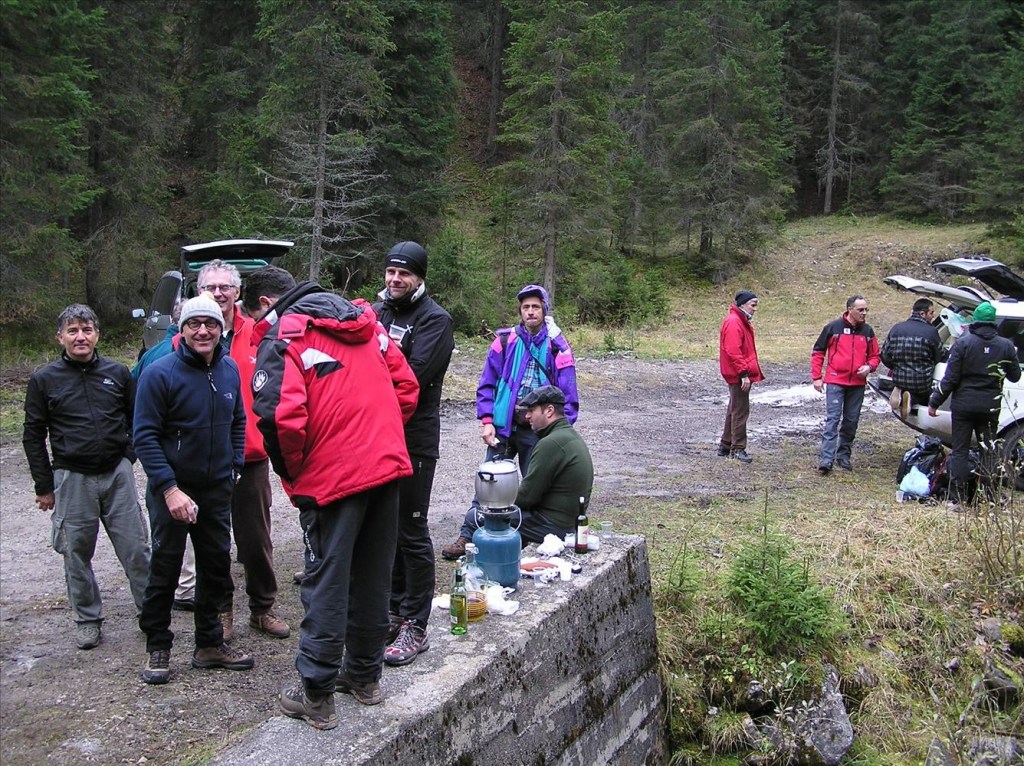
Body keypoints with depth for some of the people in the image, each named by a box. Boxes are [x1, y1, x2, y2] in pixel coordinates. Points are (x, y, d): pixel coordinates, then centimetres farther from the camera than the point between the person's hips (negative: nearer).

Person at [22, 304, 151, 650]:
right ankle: (87, 619, 24)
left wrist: (127, 457, 7)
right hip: (72, 479, 0)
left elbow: (137, 419, 14)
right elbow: (33, 436, 5)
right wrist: (44, 486, 3)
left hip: (118, 474, 0)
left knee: (136, 548, 2)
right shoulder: (45, 379, 0)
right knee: (77, 553, 8)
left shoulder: (117, 373, 3)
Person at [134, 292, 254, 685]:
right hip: (172, 489, -5)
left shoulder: (229, 370, 1)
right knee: (165, 568, 4)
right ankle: (158, 649, 20)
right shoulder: (160, 373, -15)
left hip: (217, 488, 5)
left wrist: (235, 465, 5)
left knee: (217, 565, 12)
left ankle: (210, 644, 27)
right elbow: (145, 437, -15)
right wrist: (170, 489, -20)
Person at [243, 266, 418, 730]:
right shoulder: (364, 321, 14)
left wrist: (292, 473, -4)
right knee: (373, 575, 17)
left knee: (326, 582, 5)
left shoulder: (281, 336, -6)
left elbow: (280, 418, -20)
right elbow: (406, 387, 13)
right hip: (390, 465, 7)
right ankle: (365, 675, 31)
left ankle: (316, 695, 14)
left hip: (332, 476, -6)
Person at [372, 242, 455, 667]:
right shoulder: (377, 310, 14)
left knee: (411, 533, 0)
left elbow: (413, 377, -19)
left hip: (414, 441, -7)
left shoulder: (435, 320, -8)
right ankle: (394, 612, 29)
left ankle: (415, 628, 9)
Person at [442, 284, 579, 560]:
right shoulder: (505, 342, 1)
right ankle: (468, 537, 12)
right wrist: (486, 421, -5)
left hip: (538, 432, -1)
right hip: (503, 427, 1)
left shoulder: (558, 347, -1)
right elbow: (487, 385, 3)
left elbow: (568, 396, 1)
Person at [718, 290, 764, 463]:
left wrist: (753, 371, 19)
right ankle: (738, 449, 3)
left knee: (735, 410, 16)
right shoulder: (733, 322, -17)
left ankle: (725, 446, 25)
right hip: (739, 375, -11)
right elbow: (733, 351, -24)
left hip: (740, 375, 11)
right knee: (740, 411, -5)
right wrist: (744, 374, -25)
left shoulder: (743, 321, 17)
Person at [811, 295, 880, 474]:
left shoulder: (867, 331, 6)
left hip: (858, 384, 4)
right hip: (835, 382, -4)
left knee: (851, 421, 10)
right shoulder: (833, 327, -4)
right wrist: (816, 377, -2)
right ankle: (826, 459, -13)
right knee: (832, 419, -9)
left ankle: (844, 455, 23)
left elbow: (874, 355, 15)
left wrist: (869, 367, -7)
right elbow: (818, 352, 1)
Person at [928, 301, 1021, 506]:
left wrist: (934, 403, -3)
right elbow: (1015, 376, 8)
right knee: (988, 451, 13)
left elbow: (950, 378, -11)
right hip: (990, 407, 2)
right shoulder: (1006, 346, -2)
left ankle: (957, 499, 2)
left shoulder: (963, 343, -10)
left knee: (959, 451, 4)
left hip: (963, 405, -2)